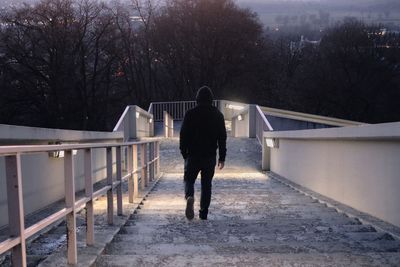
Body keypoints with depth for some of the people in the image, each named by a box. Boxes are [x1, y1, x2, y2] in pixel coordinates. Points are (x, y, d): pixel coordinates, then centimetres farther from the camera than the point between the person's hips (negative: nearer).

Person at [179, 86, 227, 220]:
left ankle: (190, 196, -19)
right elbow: (222, 137, 3)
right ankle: (203, 213, 11)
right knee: (206, 184, 11)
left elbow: (183, 135, -2)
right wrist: (222, 157, 7)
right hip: (210, 156, 2)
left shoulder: (190, 114, -3)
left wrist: (184, 153, 8)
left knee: (189, 179, 12)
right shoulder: (218, 115, 3)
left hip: (193, 155, -1)